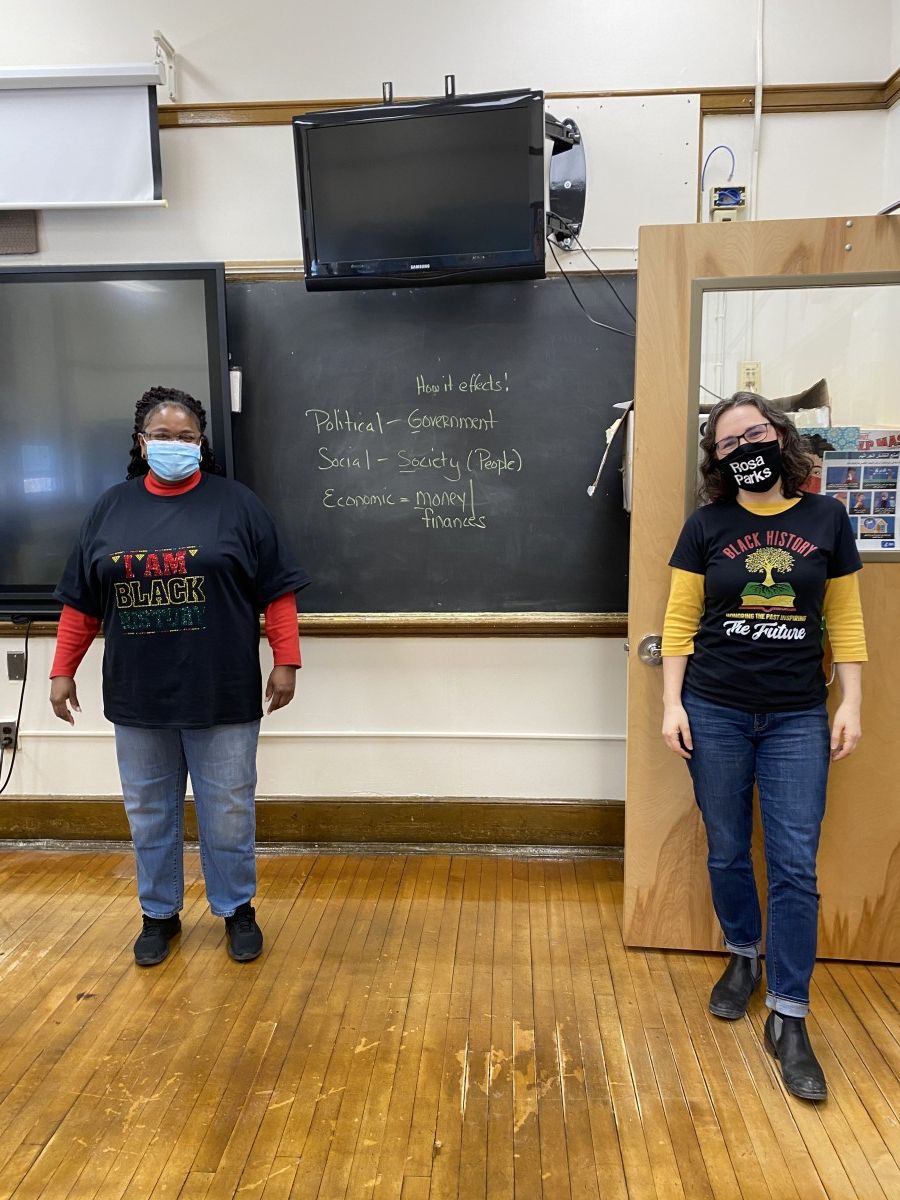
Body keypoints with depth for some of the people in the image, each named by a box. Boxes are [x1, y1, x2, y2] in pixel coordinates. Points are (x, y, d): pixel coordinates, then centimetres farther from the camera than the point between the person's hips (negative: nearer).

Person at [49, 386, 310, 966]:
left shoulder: (236, 503, -1)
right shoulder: (112, 508, 8)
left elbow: (277, 591, -3)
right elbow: (81, 602, 11)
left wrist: (286, 662, -8)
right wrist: (63, 670, 9)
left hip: (222, 695, -3)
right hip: (137, 696, 3)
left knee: (228, 810, 7)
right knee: (149, 811, 14)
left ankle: (237, 910, 28)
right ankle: (160, 914, 33)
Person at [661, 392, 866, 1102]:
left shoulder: (826, 517, 2)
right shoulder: (706, 526, 0)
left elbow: (845, 620, 5)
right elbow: (679, 620, 1)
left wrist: (851, 707, 1)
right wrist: (672, 703, -4)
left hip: (798, 717, 0)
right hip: (715, 712, 0)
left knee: (796, 867, 1)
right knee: (727, 853, 12)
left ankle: (788, 1017, 15)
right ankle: (743, 958, 37)